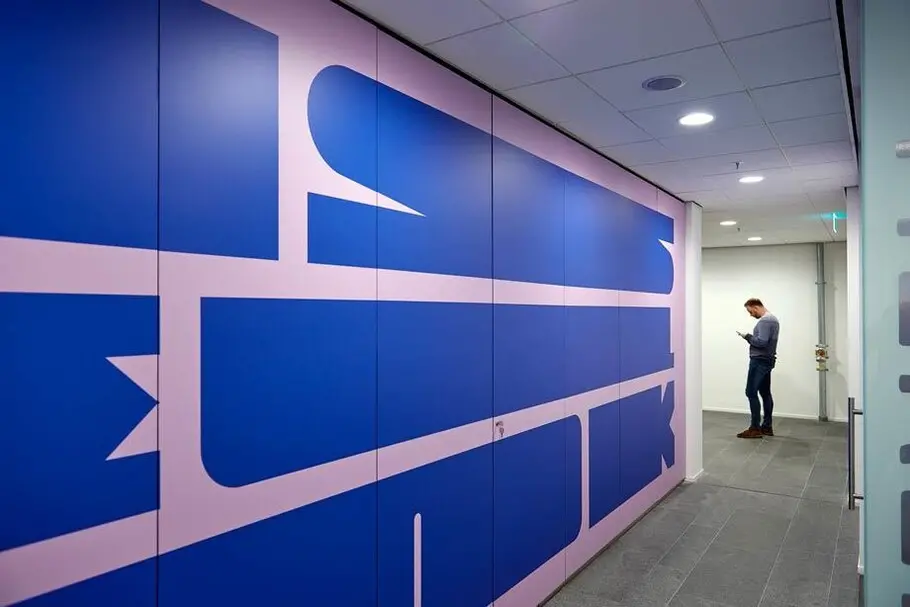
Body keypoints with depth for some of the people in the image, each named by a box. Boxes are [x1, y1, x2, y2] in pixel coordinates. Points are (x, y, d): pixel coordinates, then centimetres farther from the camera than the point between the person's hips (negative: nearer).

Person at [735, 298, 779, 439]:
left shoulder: (764, 320, -16)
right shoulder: (773, 318, 17)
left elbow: (762, 342, -24)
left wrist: (748, 336, -10)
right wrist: (751, 337, 9)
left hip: (759, 361, -11)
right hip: (767, 360, 11)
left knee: (751, 393, -10)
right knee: (765, 393, 11)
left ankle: (755, 428, -10)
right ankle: (767, 427, 15)